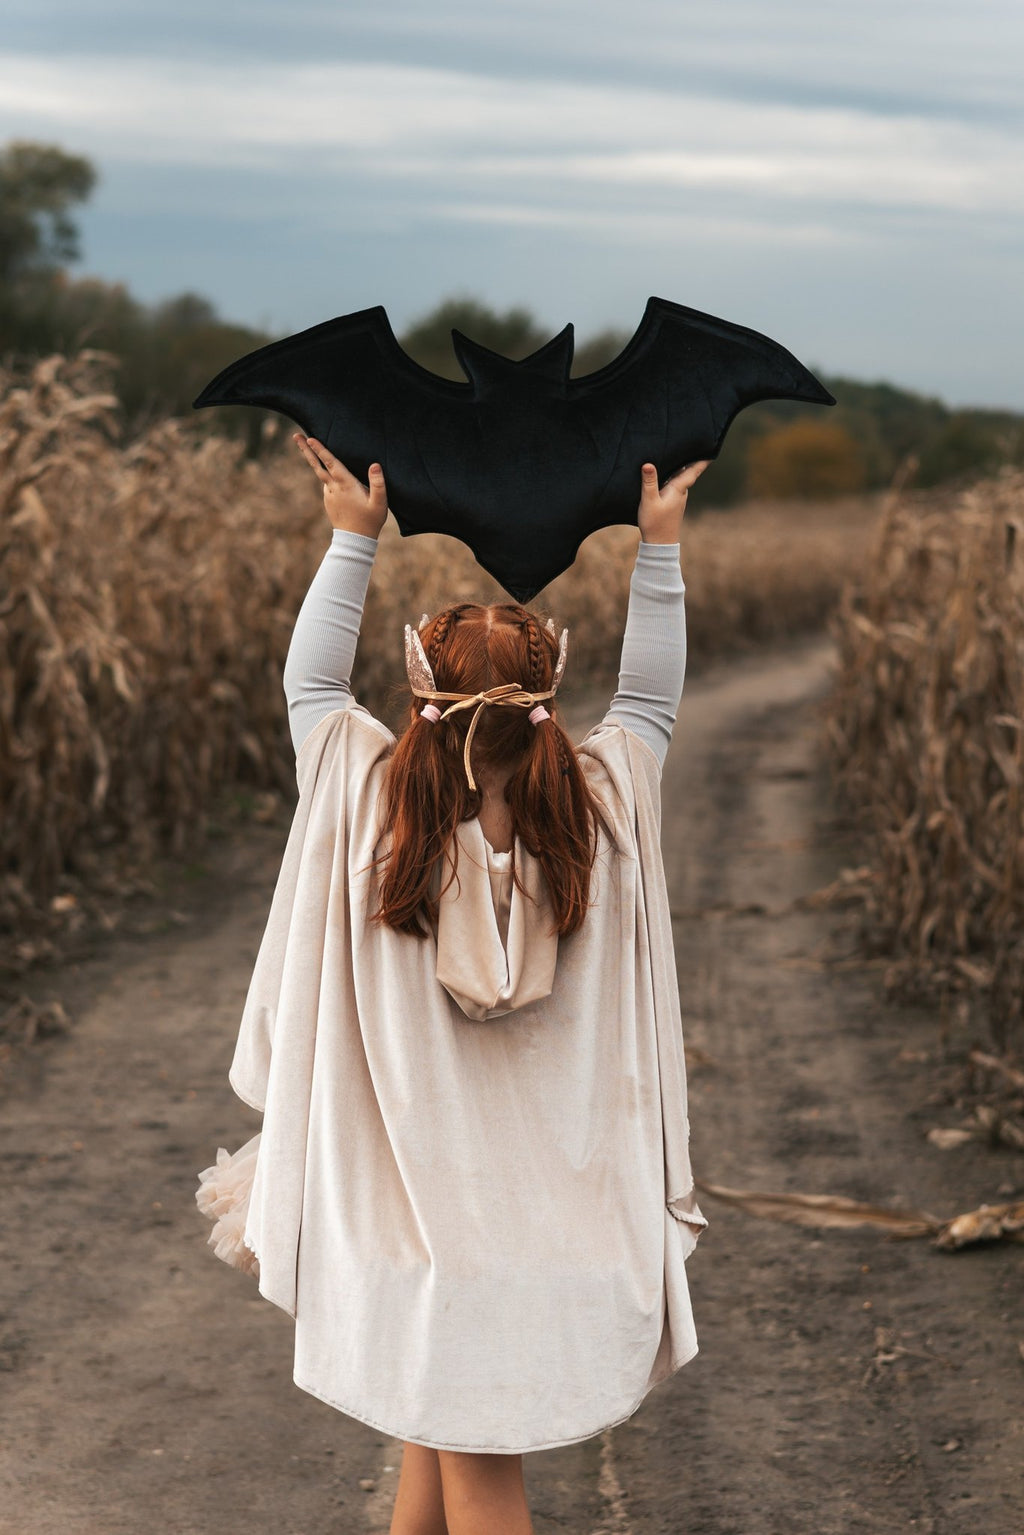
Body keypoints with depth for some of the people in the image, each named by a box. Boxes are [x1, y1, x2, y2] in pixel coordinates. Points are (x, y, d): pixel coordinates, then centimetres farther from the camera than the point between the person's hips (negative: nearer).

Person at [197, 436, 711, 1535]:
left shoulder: (368, 806, -15)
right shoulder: (602, 813, -12)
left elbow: (309, 683, 4)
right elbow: (651, 700, 8)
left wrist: (354, 539, 11)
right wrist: (657, 548, 14)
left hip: (417, 1192, -1)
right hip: (568, 1195, 1)